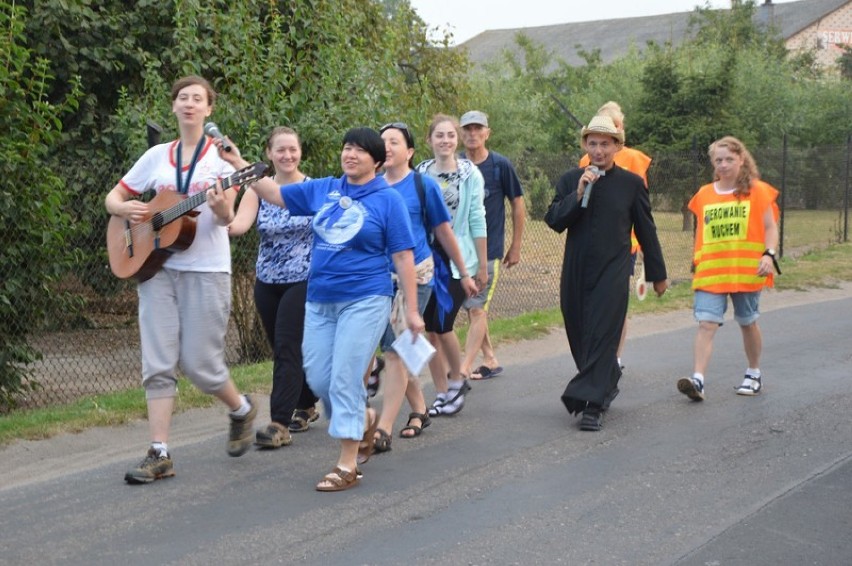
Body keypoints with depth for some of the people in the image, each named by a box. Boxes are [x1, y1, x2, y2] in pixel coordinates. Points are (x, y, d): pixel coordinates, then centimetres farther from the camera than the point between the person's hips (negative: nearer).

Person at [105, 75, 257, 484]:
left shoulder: (221, 155, -1)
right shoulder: (157, 156, 9)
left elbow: (226, 219, -10)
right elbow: (113, 197, 14)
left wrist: (221, 209, -34)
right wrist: (126, 209, -8)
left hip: (206, 269, -3)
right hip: (156, 266, 3)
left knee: (199, 362, -3)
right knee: (157, 364, -2)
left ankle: (241, 409, 26)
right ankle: (159, 454, 0)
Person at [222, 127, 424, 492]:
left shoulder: (387, 200, -4)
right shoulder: (323, 190, 9)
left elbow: (403, 257, -5)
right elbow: (274, 194, 14)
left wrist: (411, 310, -8)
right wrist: (238, 163, 4)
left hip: (364, 301, -6)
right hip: (320, 301, 6)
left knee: (344, 379, -9)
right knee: (318, 379, 7)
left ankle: (347, 466, 1)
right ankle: (365, 420, 36)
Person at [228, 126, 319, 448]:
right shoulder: (258, 190, 2)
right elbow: (242, 223, -16)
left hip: (303, 280, -4)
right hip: (267, 282, 4)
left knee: (287, 348, -11)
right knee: (282, 349, 14)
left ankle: (280, 424, -11)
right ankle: (306, 406, 33)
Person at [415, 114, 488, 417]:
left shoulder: (470, 174, -3)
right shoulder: (421, 174, 3)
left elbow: (477, 221, -2)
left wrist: (482, 266, -2)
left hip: (458, 260, -3)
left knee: (443, 325, -9)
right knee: (430, 329, 3)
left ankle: (457, 380, 16)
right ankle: (442, 394, 15)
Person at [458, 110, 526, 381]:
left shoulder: (501, 165, -5)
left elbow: (518, 206, 2)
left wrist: (515, 247, 2)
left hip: (489, 249, -4)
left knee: (477, 309, -9)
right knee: (471, 309, 10)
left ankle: (463, 369, -11)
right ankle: (490, 360, 23)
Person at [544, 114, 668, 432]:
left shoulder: (632, 183, 2)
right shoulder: (570, 181, 7)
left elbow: (646, 231, 8)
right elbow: (554, 221, -4)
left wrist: (657, 274, 12)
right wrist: (578, 195, -17)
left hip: (612, 271, -3)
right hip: (576, 272, 3)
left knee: (602, 336, -11)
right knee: (579, 336, 10)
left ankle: (591, 405, -12)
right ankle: (607, 384, 33)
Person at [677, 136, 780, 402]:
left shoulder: (757, 191, 0)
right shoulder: (704, 194, 9)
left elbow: (770, 227, -2)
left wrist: (769, 255, -16)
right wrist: (697, 261, 13)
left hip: (746, 271, -2)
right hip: (710, 272, 2)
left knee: (748, 323, 13)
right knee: (706, 324, -11)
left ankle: (754, 374, 32)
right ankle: (698, 380, -20)